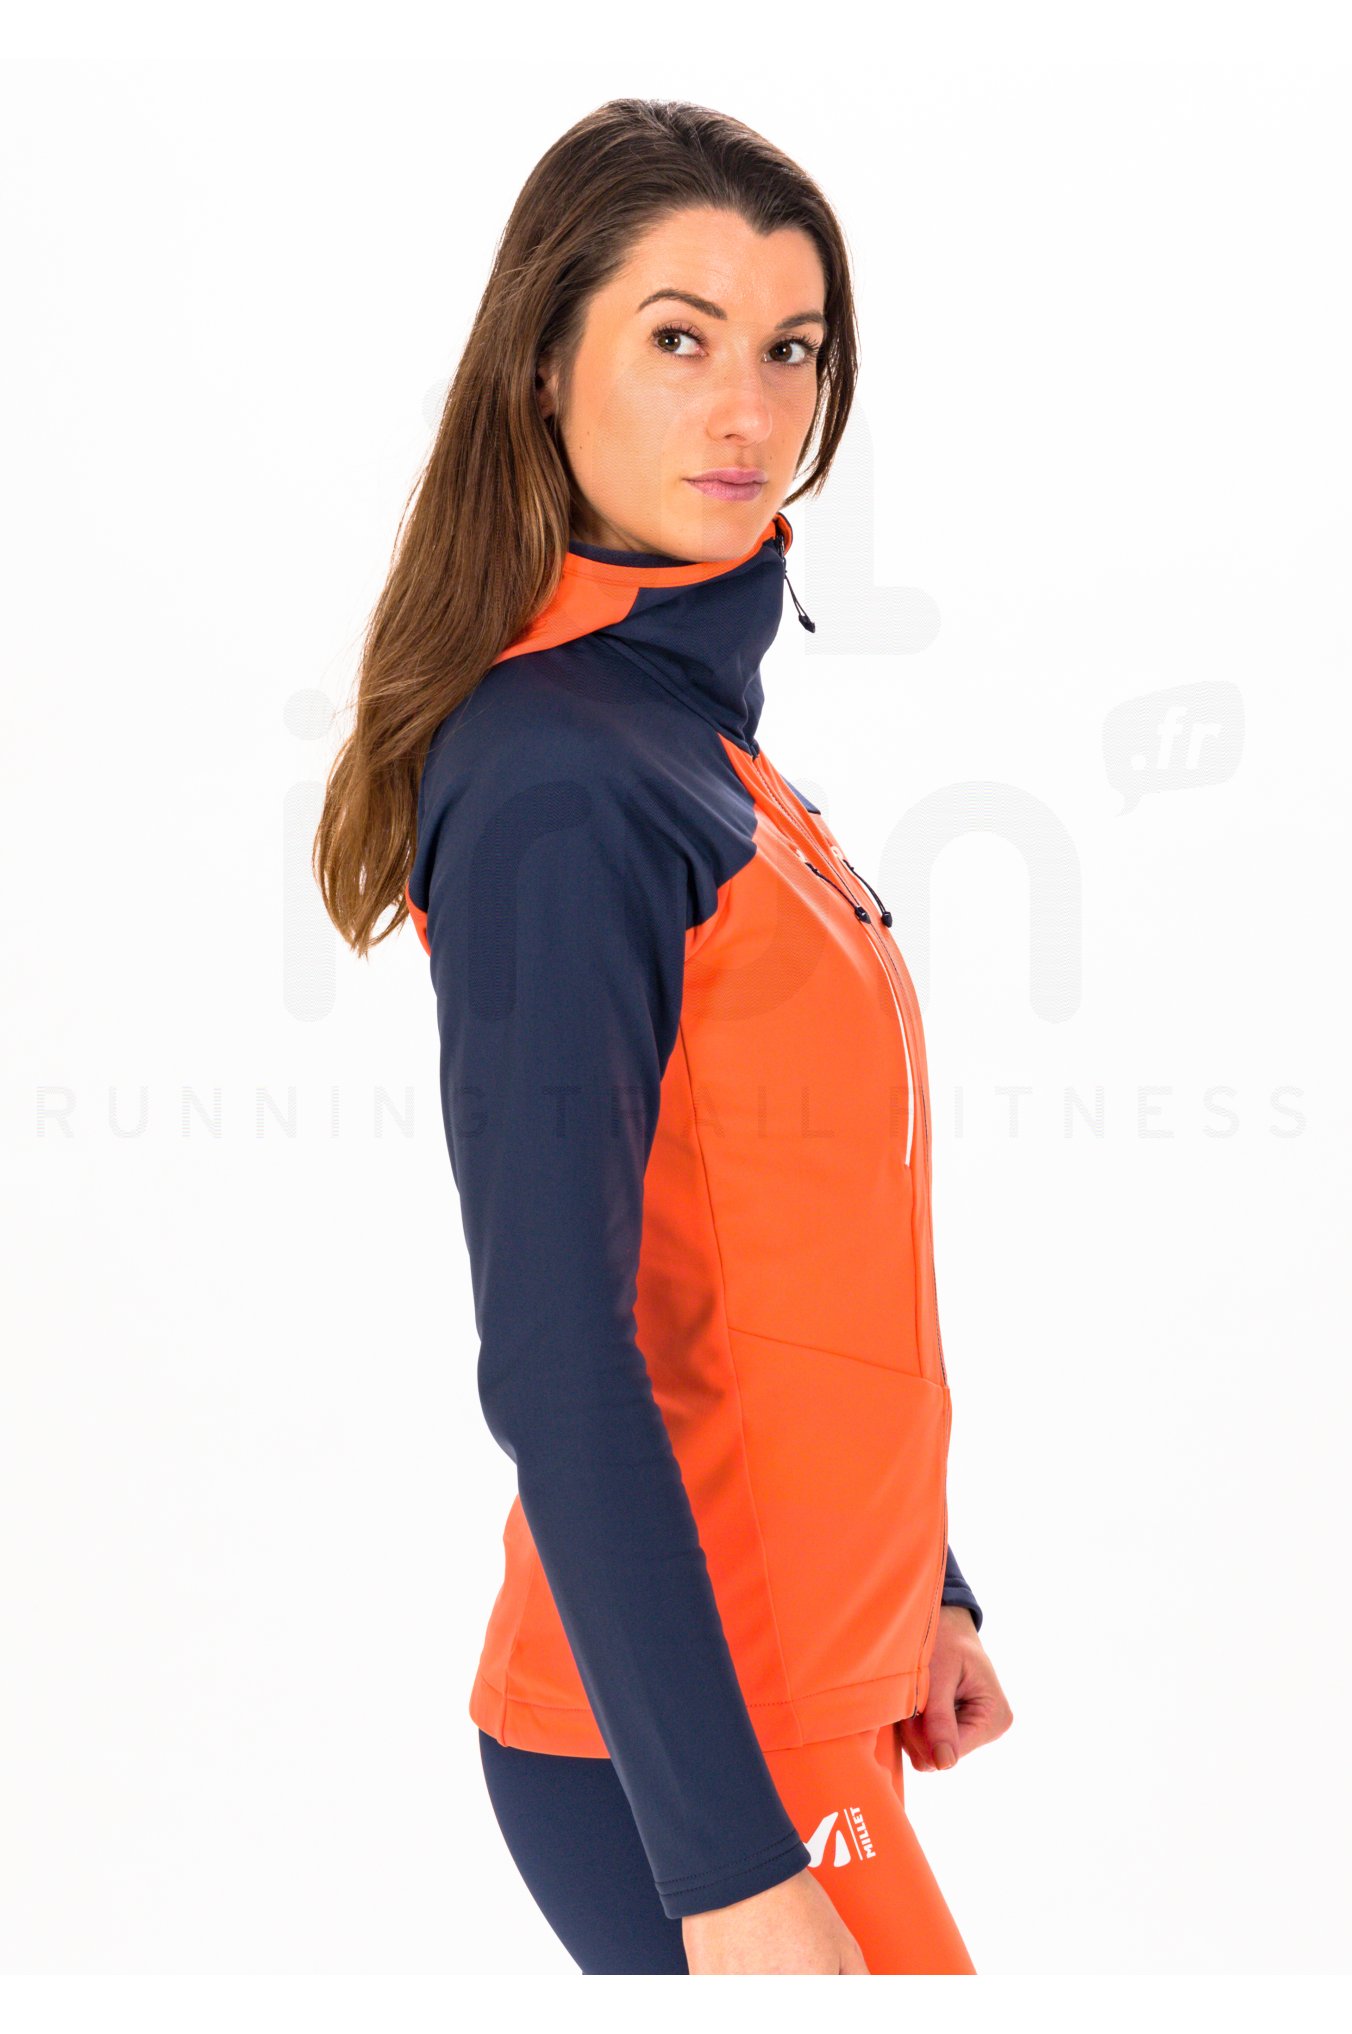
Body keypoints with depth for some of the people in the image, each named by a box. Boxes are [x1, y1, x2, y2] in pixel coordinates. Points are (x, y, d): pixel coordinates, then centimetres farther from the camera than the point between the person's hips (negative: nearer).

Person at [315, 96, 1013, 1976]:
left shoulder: (704, 740, 8)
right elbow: (557, 1361, -22)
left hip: (808, 1673, 8)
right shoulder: (559, 791, -19)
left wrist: (920, 1590, 18)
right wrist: (731, 1856, -21)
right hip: (676, 1749, -8)